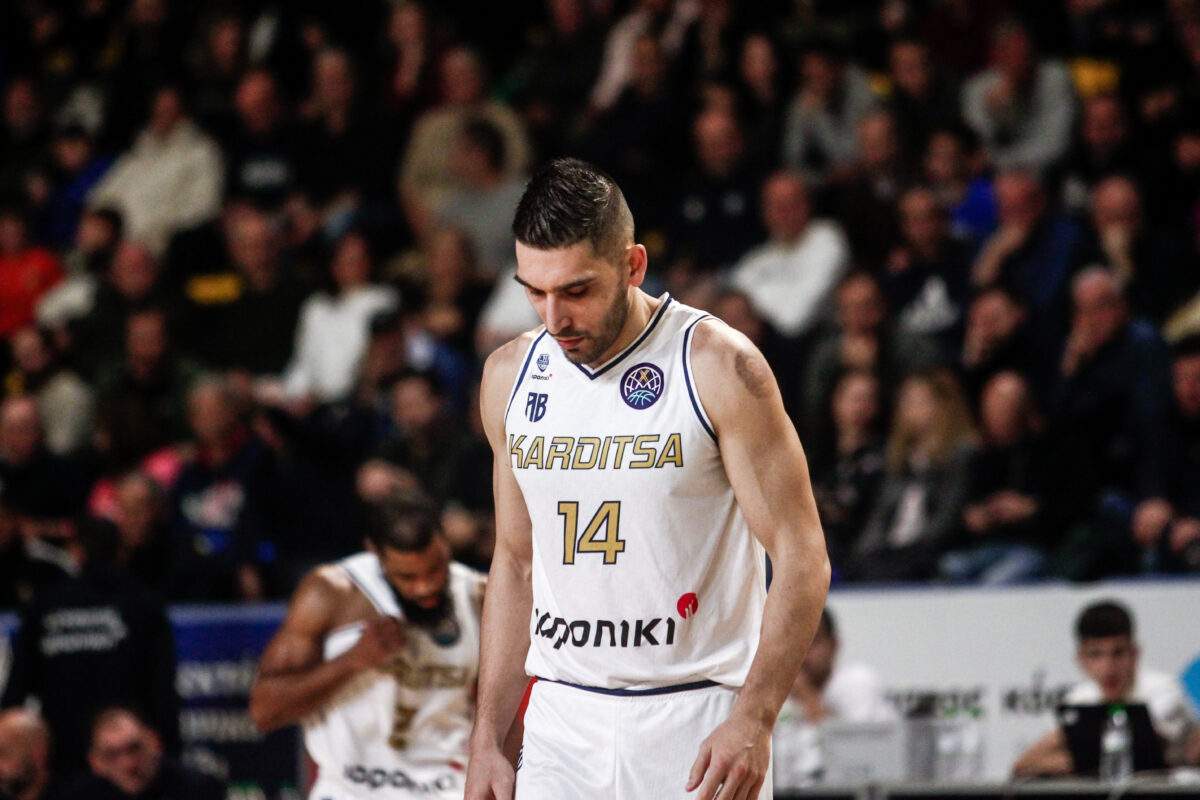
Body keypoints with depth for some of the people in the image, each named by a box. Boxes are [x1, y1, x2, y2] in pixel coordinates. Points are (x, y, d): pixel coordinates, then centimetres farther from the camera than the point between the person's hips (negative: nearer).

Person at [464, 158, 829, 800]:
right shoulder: (510, 376, 8)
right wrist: (487, 740, 12)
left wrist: (754, 721, -19)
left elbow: (801, 557, -9)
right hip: (561, 720, 4)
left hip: (696, 722, -4)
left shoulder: (720, 367, -9)